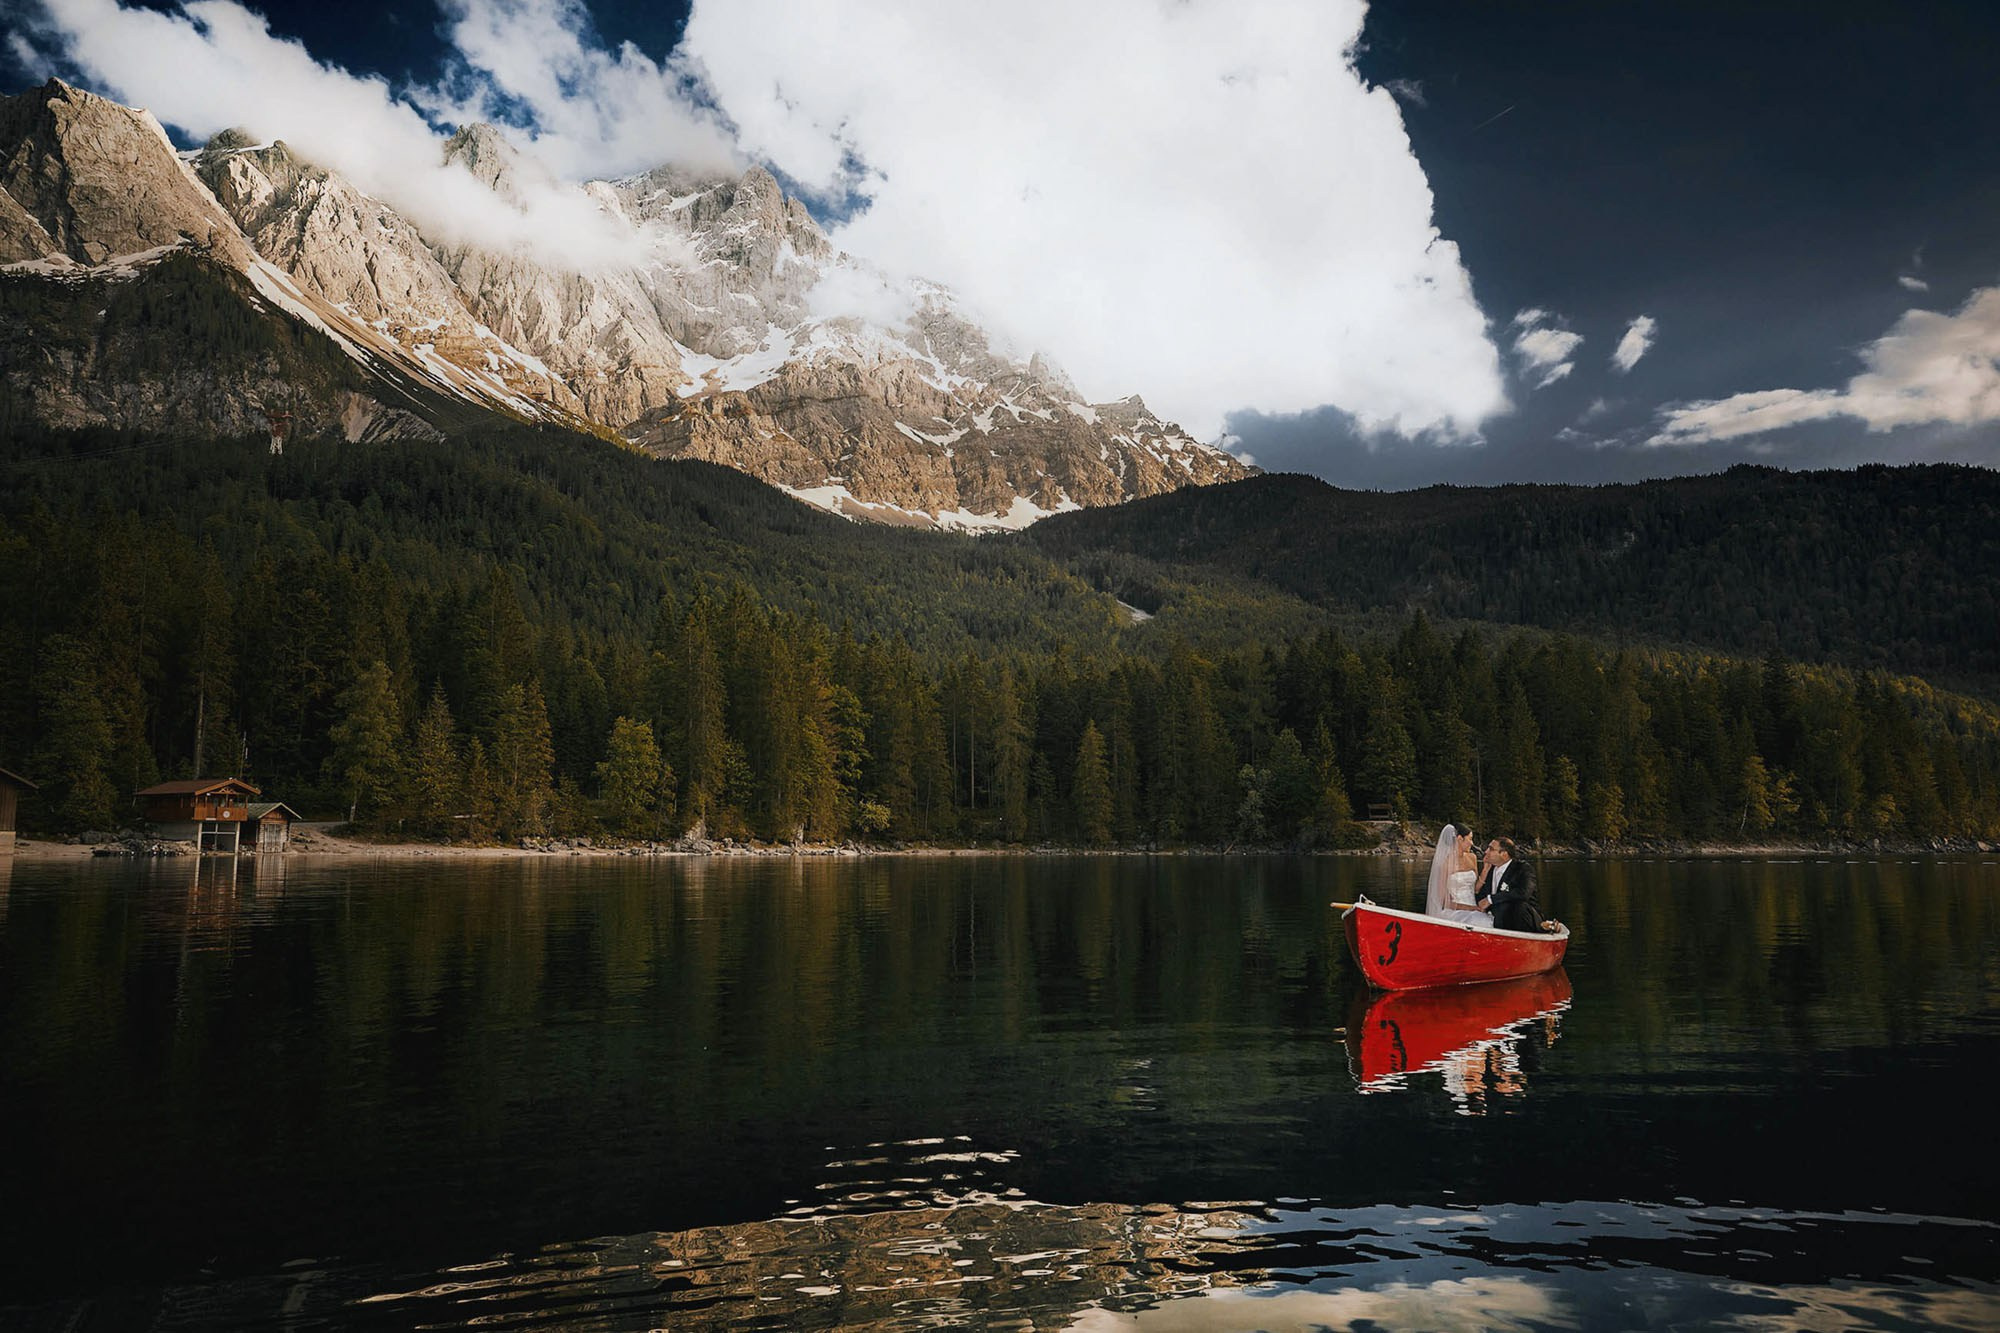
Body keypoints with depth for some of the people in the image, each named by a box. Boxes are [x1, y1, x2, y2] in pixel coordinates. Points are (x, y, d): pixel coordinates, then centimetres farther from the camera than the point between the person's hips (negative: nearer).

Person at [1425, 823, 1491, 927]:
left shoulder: (1471, 857, 13)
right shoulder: (1446, 861, -6)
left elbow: (1476, 888, 14)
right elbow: (1442, 899, -6)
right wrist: (1469, 908, -12)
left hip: (1472, 911, 6)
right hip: (1453, 912, -6)